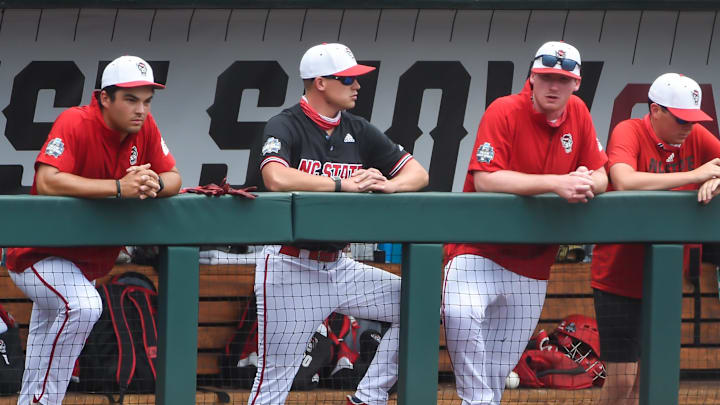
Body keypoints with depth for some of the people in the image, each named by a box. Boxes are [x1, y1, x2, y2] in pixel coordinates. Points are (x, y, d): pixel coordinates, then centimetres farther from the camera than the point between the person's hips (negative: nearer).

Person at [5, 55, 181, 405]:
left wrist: (154, 184, -27)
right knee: (83, 307, -34)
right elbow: (46, 182, -36)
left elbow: (173, 178, -2)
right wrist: (120, 187, -41)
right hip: (39, 255, -7)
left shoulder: (145, 128, -5)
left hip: (85, 263, 8)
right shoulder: (75, 123, -24)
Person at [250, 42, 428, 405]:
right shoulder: (285, 127, -10)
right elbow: (277, 178, -30)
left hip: (337, 267, 7)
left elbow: (417, 173, 8)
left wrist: (387, 185, -16)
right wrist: (344, 184, -24)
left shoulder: (359, 132, 9)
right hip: (290, 269, -7)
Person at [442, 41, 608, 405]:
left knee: (499, 373, 9)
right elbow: (484, 180, -25)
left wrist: (586, 183, -19)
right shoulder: (504, 112, -14)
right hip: (479, 251, -5)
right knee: (461, 314, -34)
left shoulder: (577, 113, 3)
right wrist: (556, 183, -32)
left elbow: (601, 176, 7)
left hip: (532, 264, 5)